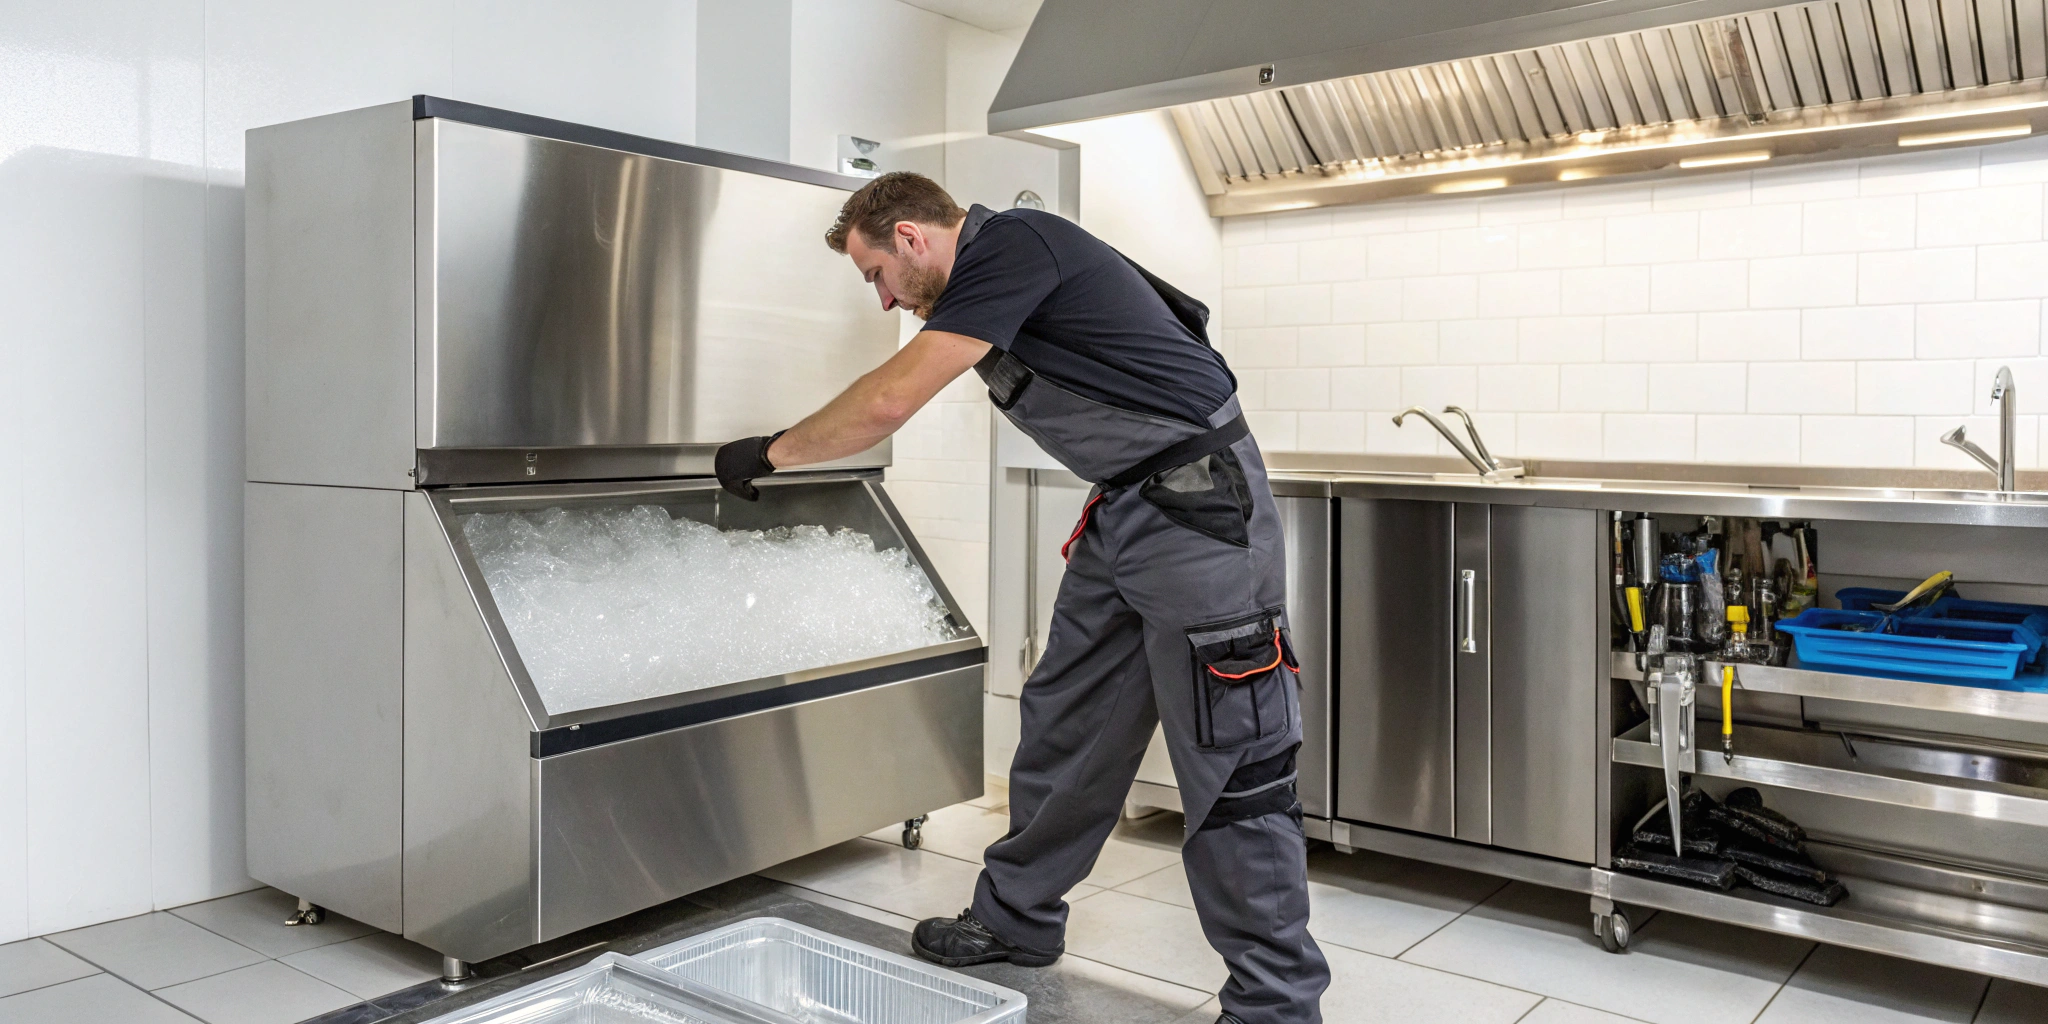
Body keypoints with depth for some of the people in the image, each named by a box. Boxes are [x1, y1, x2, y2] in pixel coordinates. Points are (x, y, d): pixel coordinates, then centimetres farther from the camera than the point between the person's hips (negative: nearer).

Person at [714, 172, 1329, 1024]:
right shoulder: (988, 277, 14)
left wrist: (770, 454, -6)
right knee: (1060, 721, 14)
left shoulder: (1011, 245, -16)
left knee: (1231, 762, -5)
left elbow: (888, 403, -19)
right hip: (1123, 507, 10)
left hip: (1201, 504, -10)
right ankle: (1018, 921, 29)